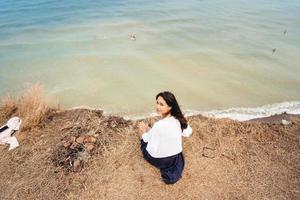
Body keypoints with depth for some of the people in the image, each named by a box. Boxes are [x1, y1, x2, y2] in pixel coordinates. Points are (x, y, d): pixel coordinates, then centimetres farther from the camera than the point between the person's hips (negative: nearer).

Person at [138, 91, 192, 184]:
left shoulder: (159, 125, -34)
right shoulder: (179, 118, -14)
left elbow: (152, 151, -25)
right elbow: (188, 133, 6)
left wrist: (145, 132, -9)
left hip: (161, 161, -5)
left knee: (142, 127, 10)